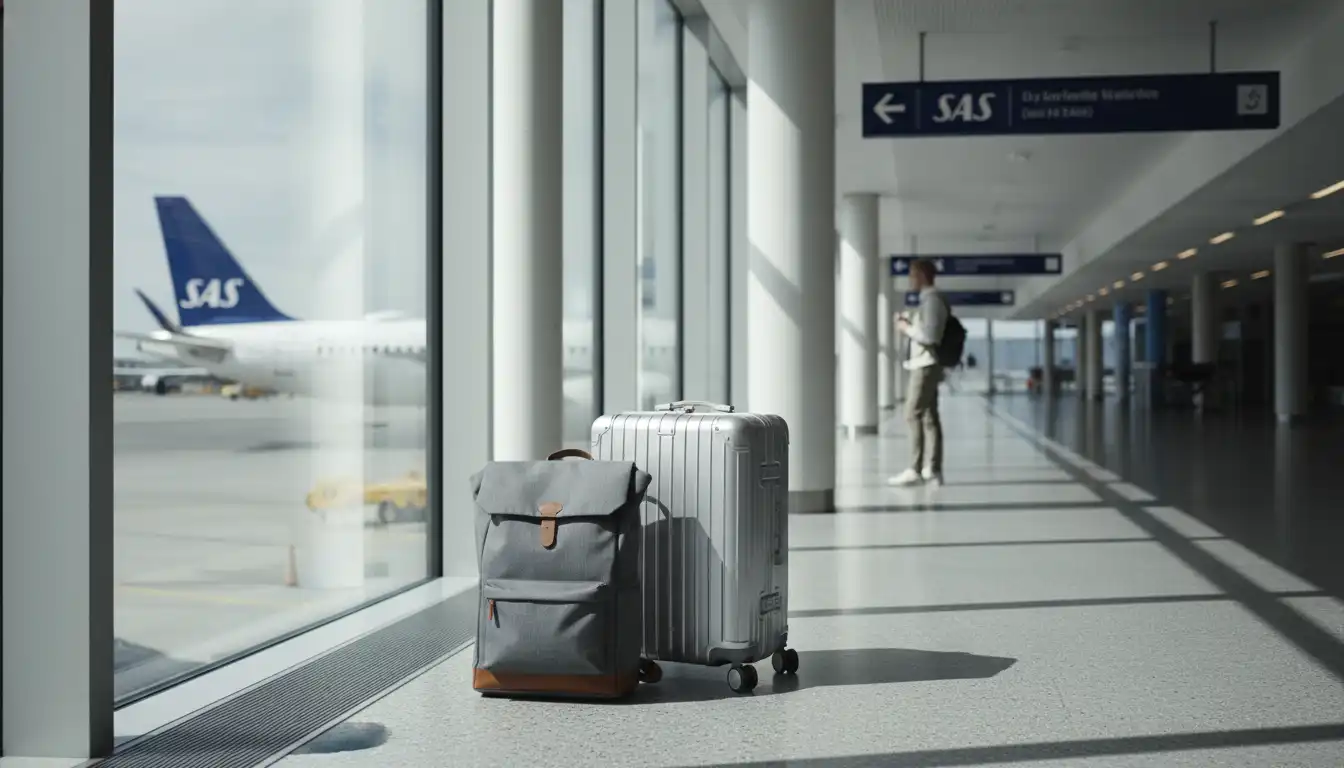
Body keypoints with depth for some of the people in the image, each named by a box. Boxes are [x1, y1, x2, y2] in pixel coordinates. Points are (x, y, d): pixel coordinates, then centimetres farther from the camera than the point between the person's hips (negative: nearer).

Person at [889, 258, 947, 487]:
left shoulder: (932, 299, -13)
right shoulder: (930, 299, 18)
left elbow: (930, 335, -21)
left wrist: (907, 329, -9)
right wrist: (910, 325, 9)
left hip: (925, 366, -10)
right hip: (926, 365, 10)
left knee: (913, 416, -10)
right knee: (929, 418, 6)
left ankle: (915, 470, -10)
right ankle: (932, 470, 5)